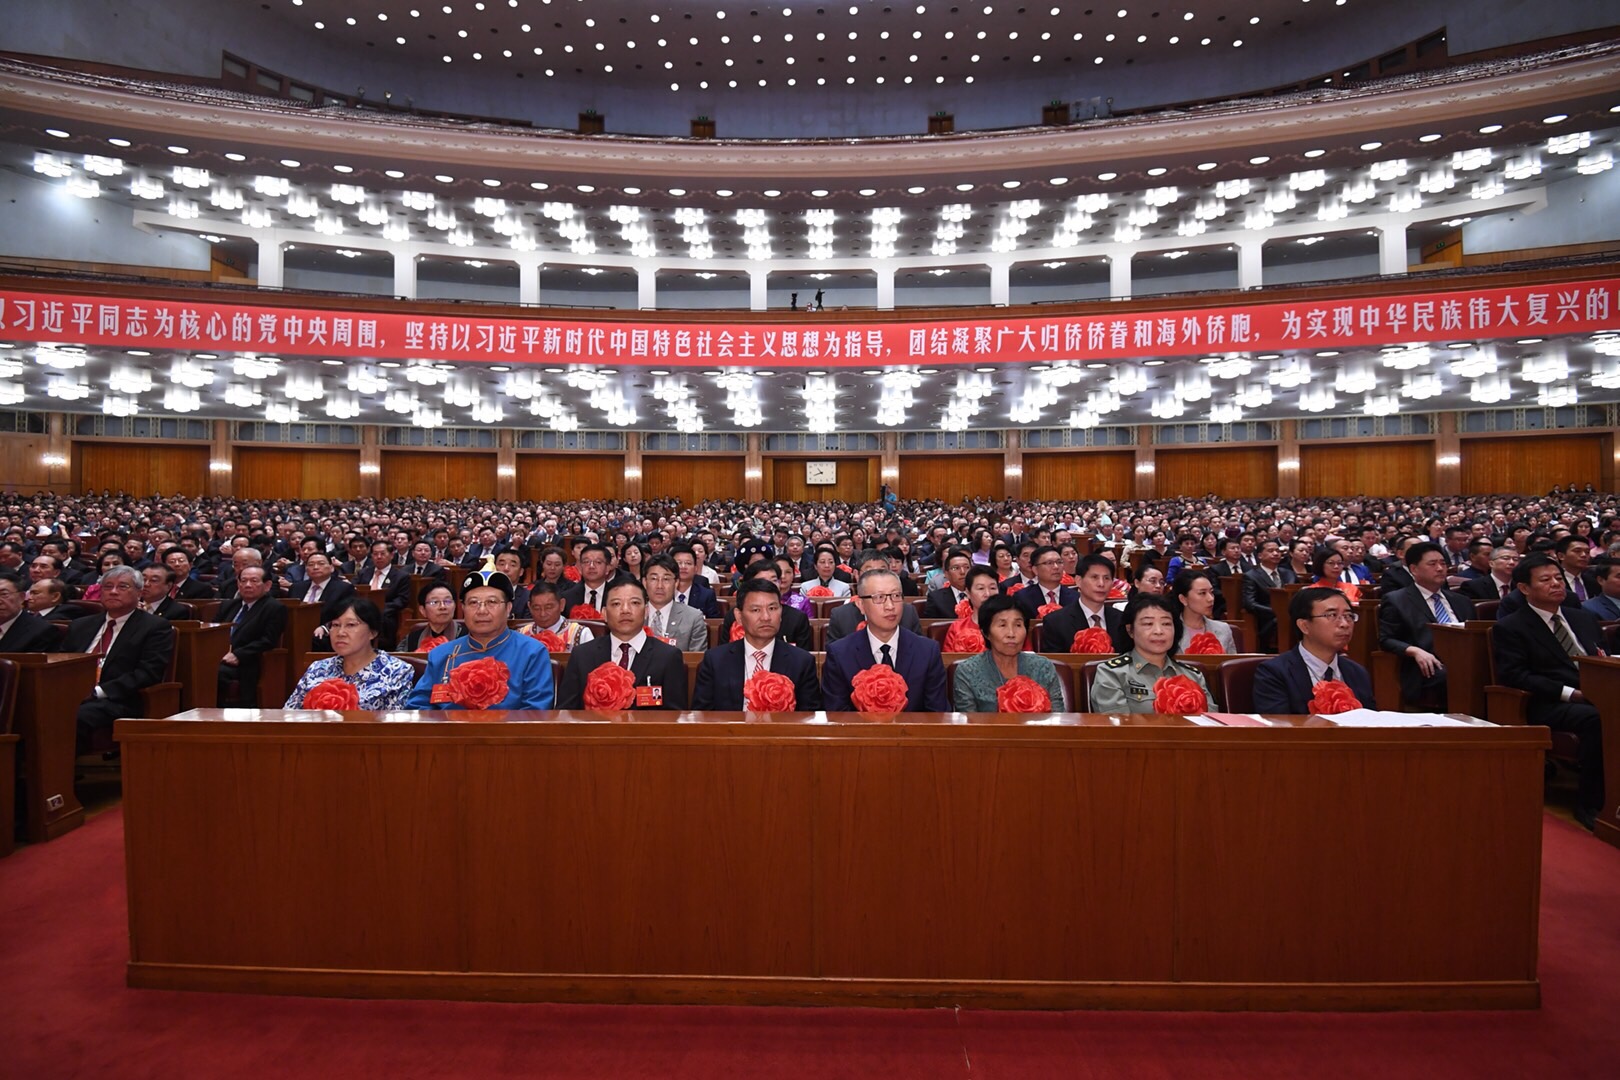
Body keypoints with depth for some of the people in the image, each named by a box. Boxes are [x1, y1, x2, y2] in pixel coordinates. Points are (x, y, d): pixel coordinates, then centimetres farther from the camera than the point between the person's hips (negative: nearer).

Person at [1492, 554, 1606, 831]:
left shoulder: (1584, 618, 25)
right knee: (1596, 719, -36)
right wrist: (1570, 693, -15)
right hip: (1549, 707, -5)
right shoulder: (1509, 628, 4)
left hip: (1598, 696, 5)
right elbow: (1513, 675, -7)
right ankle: (1590, 804, -23)